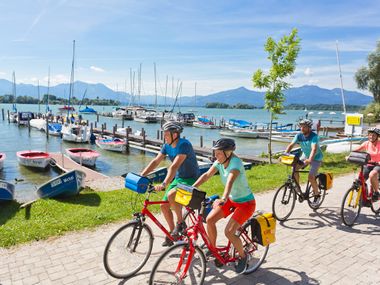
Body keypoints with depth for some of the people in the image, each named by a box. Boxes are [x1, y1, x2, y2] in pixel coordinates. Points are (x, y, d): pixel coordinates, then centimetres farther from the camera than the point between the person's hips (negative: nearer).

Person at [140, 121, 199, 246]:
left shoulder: (184, 144, -24)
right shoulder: (167, 145, 1)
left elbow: (174, 166, -34)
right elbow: (155, 162, 0)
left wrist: (164, 184, -42)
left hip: (190, 179, -8)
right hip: (178, 178, 8)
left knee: (171, 195, -33)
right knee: (164, 206, 5)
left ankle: (180, 223, -9)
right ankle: (173, 233, 24)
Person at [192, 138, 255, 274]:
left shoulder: (236, 162, -28)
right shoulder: (219, 162, -7)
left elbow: (230, 181, -45)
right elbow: (206, 175, -15)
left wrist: (223, 198, -61)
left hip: (246, 203, -7)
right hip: (232, 199, 7)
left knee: (228, 232, -16)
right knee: (209, 219, -5)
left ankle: (243, 256, 12)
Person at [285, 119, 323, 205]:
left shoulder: (314, 136, -27)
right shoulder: (299, 135, -12)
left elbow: (314, 149, -40)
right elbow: (291, 145, -19)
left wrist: (309, 160, -56)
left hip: (316, 158, -5)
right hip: (305, 156, 5)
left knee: (311, 177, -19)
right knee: (294, 168, -17)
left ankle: (317, 194, 6)